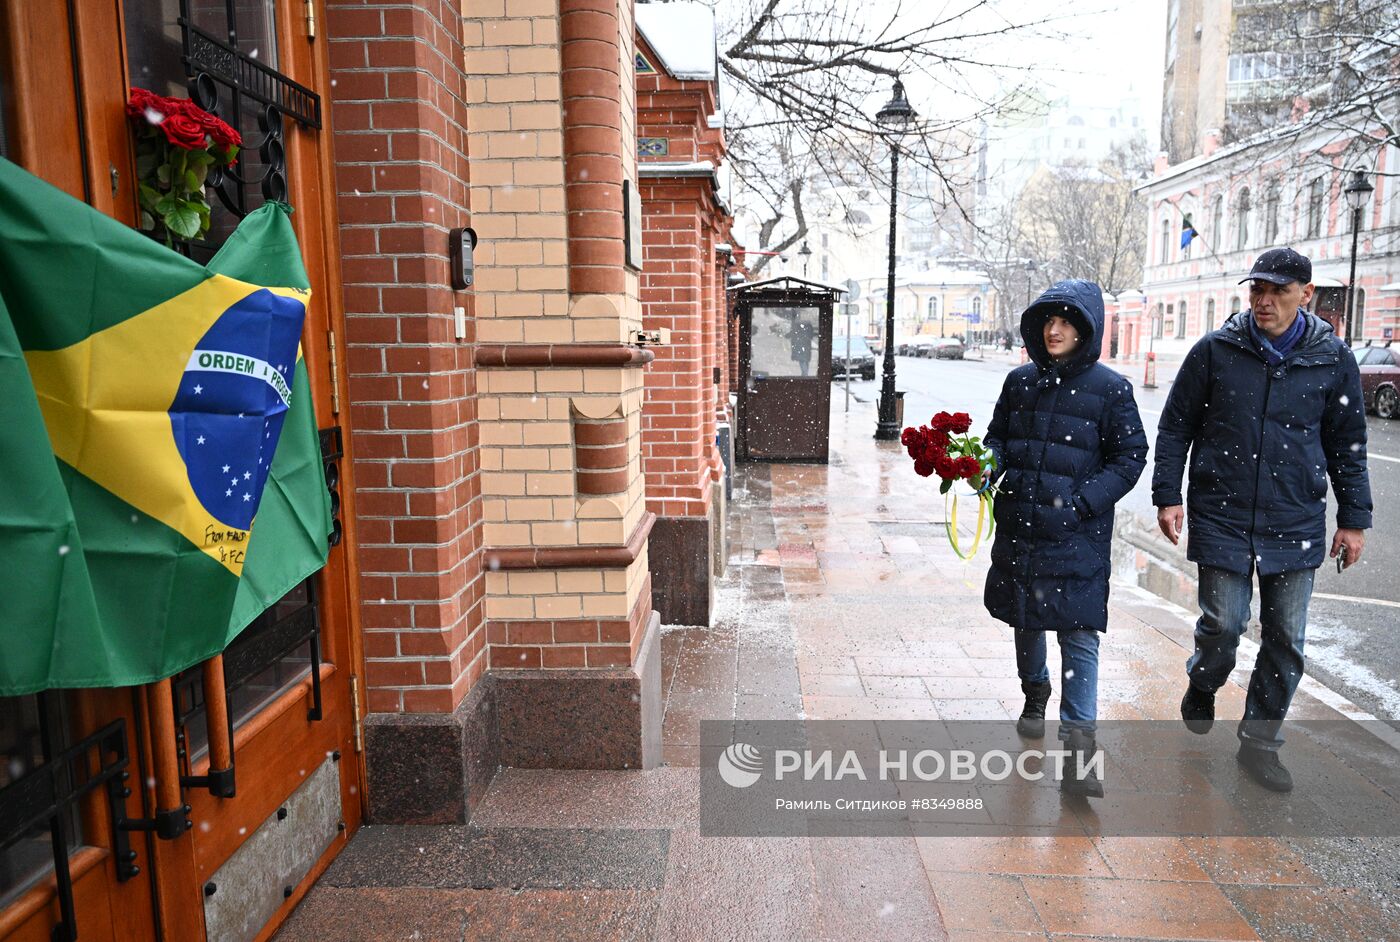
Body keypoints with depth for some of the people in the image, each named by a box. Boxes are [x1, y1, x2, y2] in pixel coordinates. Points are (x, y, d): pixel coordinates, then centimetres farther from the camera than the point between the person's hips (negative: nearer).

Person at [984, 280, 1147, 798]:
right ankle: (1035, 694, 45)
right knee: (1025, 620, 19)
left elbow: (1130, 456, -2)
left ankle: (1079, 747, -2)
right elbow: (998, 436, 16)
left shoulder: (1110, 388, -4)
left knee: (1079, 635, -7)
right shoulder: (1020, 381, 7)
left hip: (1077, 535, -4)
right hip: (1018, 526, 4)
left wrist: (1083, 502, -15)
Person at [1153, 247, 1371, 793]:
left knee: (1286, 640, 7)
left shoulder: (1333, 359, 1)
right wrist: (1168, 495, -3)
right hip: (1221, 517, -2)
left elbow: (1348, 445, 9)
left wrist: (1353, 518, 7)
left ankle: (1259, 742, 24)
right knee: (1223, 625, -2)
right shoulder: (1215, 351, -3)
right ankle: (1202, 686, 32)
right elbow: (1175, 427, 3)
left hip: (1296, 523, 2)